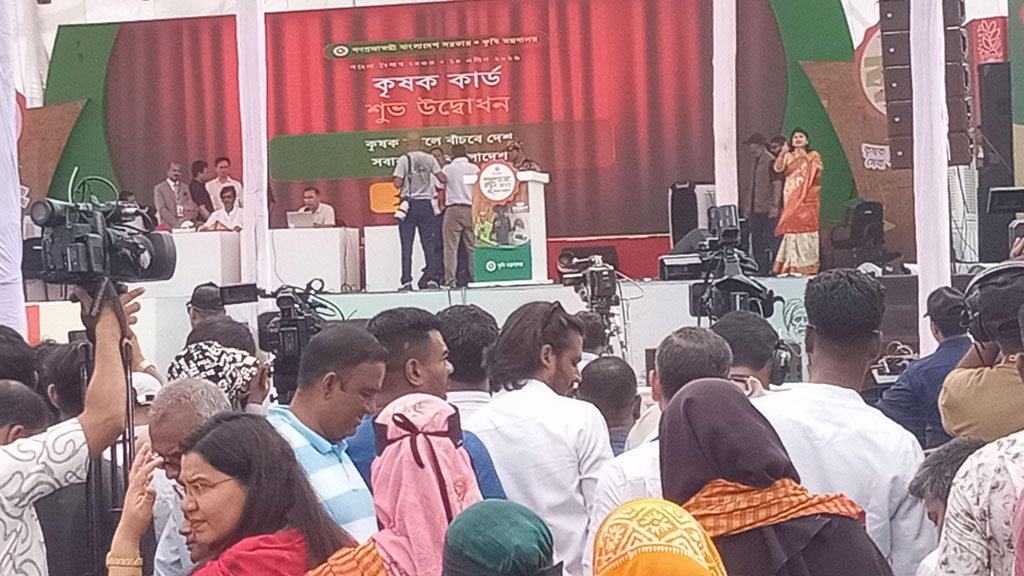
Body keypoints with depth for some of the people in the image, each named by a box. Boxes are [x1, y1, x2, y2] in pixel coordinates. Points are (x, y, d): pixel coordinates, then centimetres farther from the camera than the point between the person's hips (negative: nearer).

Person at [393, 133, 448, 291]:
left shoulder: (404, 159, -3)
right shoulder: (429, 159, 3)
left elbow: (397, 183, -9)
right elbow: (443, 179, -3)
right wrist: (446, 179, 19)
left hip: (409, 203, -2)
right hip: (426, 204, 2)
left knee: (407, 245, 0)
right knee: (429, 243, 7)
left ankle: (406, 281, -5)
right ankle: (431, 278, 3)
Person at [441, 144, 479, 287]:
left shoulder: (447, 169, 0)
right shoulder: (474, 168, 3)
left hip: (452, 209, -2)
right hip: (471, 208, 2)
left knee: (451, 246, -2)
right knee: (472, 246, 6)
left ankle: (450, 279, -8)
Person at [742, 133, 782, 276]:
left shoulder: (771, 161, -8)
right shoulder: (756, 163, 17)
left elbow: (777, 184, -13)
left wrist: (775, 206, -20)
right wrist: (748, 207, 18)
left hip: (768, 210, -9)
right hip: (755, 210, 9)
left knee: (769, 241, -7)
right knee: (756, 240, 8)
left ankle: (770, 270, -4)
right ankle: (761, 270, 12)